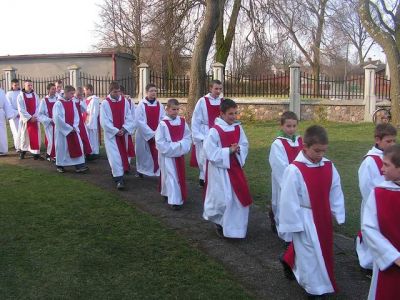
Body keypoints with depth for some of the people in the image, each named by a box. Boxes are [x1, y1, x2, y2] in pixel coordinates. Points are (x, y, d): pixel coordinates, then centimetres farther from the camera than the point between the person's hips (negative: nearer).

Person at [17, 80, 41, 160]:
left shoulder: (35, 95, 6)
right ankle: (23, 151, 19)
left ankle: (36, 152, 0)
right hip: (25, 119, -2)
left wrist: (34, 116, -11)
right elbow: (21, 109, -8)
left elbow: (38, 107, 2)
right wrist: (29, 117, -15)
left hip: (35, 119, 2)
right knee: (24, 135, 6)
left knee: (35, 135, -2)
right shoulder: (20, 96, -2)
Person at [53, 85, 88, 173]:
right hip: (62, 130, -5)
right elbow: (57, 118, -17)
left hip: (73, 129, 5)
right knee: (62, 148, 4)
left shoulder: (72, 103, 7)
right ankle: (60, 166, 19)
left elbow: (76, 115, 8)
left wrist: (74, 127, -7)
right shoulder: (58, 103, -12)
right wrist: (69, 128, -17)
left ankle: (79, 166, 0)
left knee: (78, 147, -2)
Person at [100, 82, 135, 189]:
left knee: (124, 154, 12)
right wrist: (116, 131, -15)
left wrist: (124, 129, -12)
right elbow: (104, 121, -11)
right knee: (115, 156, -8)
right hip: (111, 134, -4)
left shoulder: (125, 101, 1)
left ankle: (116, 172, 34)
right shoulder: (105, 103, -8)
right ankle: (119, 179, -6)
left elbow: (129, 118, 2)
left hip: (124, 133, 4)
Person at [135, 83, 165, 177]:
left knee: (158, 155, -4)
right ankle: (141, 171, 29)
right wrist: (151, 133, -17)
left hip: (157, 136, 2)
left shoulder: (159, 105, 3)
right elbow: (140, 122, -13)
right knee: (143, 155, 10)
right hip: (143, 135, -2)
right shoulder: (141, 105, -7)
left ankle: (160, 172, 0)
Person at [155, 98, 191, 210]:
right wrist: (173, 148, -18)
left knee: (180, 176, 17)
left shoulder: (182, 122, 1)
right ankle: (174, 201, -2)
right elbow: (159, 142, -15)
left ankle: (167, 194, 38)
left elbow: (188, 137, 5)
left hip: (180, 154, 6)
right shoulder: (163, 124, -14)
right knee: (171, 177, -6)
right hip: (167, 155, -6)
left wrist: (182, 147, -12)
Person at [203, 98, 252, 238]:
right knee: (223, 199, 0)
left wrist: (239, 150, -14)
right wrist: (229, 150, -22)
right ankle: (219, 222, 29)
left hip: (235, 167, 6)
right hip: (219, 170, -6)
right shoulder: (214, 131, -17)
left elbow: (245, 145, 8)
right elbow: (210, 153, -19)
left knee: (240, 197, 8)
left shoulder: (238, 128, 1)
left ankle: (234, 226, 27)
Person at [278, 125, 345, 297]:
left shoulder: (329, 167, -4)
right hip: (304, 219, -7)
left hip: (323, 217, 7)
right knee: (309, 253, 5)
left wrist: (338, 215, 7)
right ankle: (316, 288, 25)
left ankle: (290, 262, 47)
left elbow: (336, 193, 6)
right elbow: (289, 199, -19)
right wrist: (294, 223, -14)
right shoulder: (294, 170, -24)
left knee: (322, 249, 24)